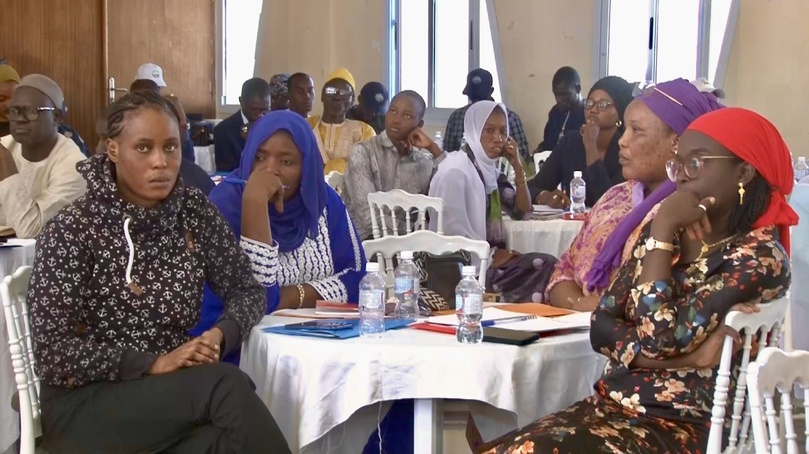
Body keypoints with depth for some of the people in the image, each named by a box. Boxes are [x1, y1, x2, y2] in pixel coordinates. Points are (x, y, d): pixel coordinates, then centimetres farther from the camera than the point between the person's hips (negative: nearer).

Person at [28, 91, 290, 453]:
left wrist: (220, 335, -14)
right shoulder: (72, 230, -10)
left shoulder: (194, 211, 3)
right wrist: (153, 363, -23)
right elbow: (53, 352, -14)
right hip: (87, 402, -4)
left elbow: (246, 289, 8)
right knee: (227, 385, -29)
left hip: (176, 388, 4)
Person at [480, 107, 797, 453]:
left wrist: (663, 228, -14)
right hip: (613, 404, 6)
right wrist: (680, 355, -15)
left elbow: (658, 337, -20)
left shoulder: (760, 258, -11)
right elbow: (602, 327, 2)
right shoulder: (669, 233, 10)